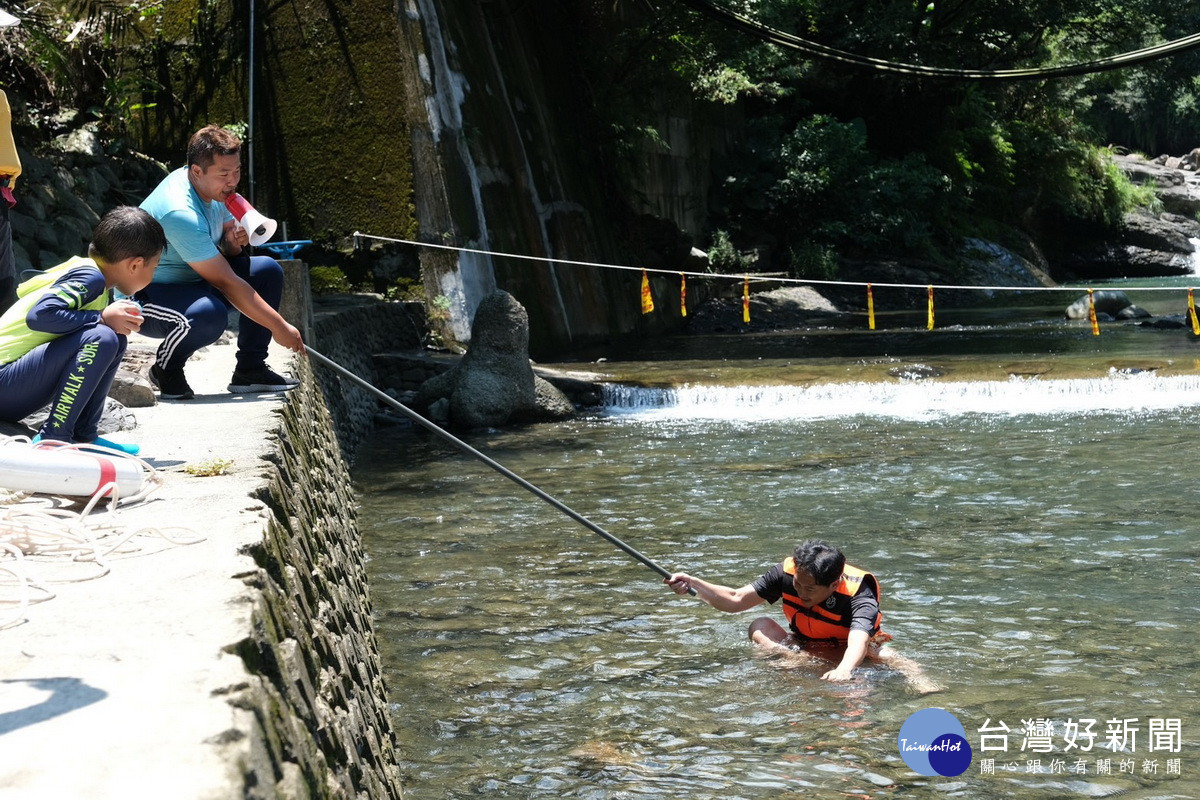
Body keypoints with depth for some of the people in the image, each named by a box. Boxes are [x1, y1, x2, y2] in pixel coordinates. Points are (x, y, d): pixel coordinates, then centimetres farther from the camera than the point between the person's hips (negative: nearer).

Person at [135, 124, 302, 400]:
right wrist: (279, 326, -25)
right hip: (142, 297, -9)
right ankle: (166, 369, -8)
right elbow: (226, 282, -29)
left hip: (192, 281, 9)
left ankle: (249, 369, 3)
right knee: (209, 314, -39)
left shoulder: (216, 188, -3)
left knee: (267, 270, -2)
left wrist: (234, 242, -12)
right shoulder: (179, 212, -30)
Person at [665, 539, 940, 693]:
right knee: (760, 626, -22)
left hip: (843, 652, -4)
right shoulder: (787, 572, -18)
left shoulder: (858, 595, -31)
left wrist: (843, 671, -72)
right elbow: (735, 600, -10)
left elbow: (858, 640, -50)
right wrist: (693, 584, -25)